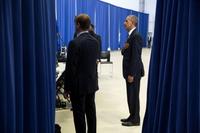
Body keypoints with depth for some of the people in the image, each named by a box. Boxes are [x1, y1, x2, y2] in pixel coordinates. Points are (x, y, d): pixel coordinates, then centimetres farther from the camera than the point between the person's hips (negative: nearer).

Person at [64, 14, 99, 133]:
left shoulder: (74, 43, -18)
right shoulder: (95, 41, 3)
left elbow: (70, 68, -16)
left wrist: (67, 88, -9)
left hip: (78, 85, -7)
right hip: (92, 83, 7)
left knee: (79, 114, 2)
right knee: (91, 112, 15)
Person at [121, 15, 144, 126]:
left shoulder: (136, 36, -17)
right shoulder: (132, 35, 14)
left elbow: (135, 56, -22)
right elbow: (125, 53, 15)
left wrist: (131, 74, -22)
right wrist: (124, 49, -9)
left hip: (134, 72, -9)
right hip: (130, 71, 9)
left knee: (134, 95, -1)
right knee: (131, 95, 15)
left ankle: (135, 119, 9)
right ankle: (132, 116, 25)